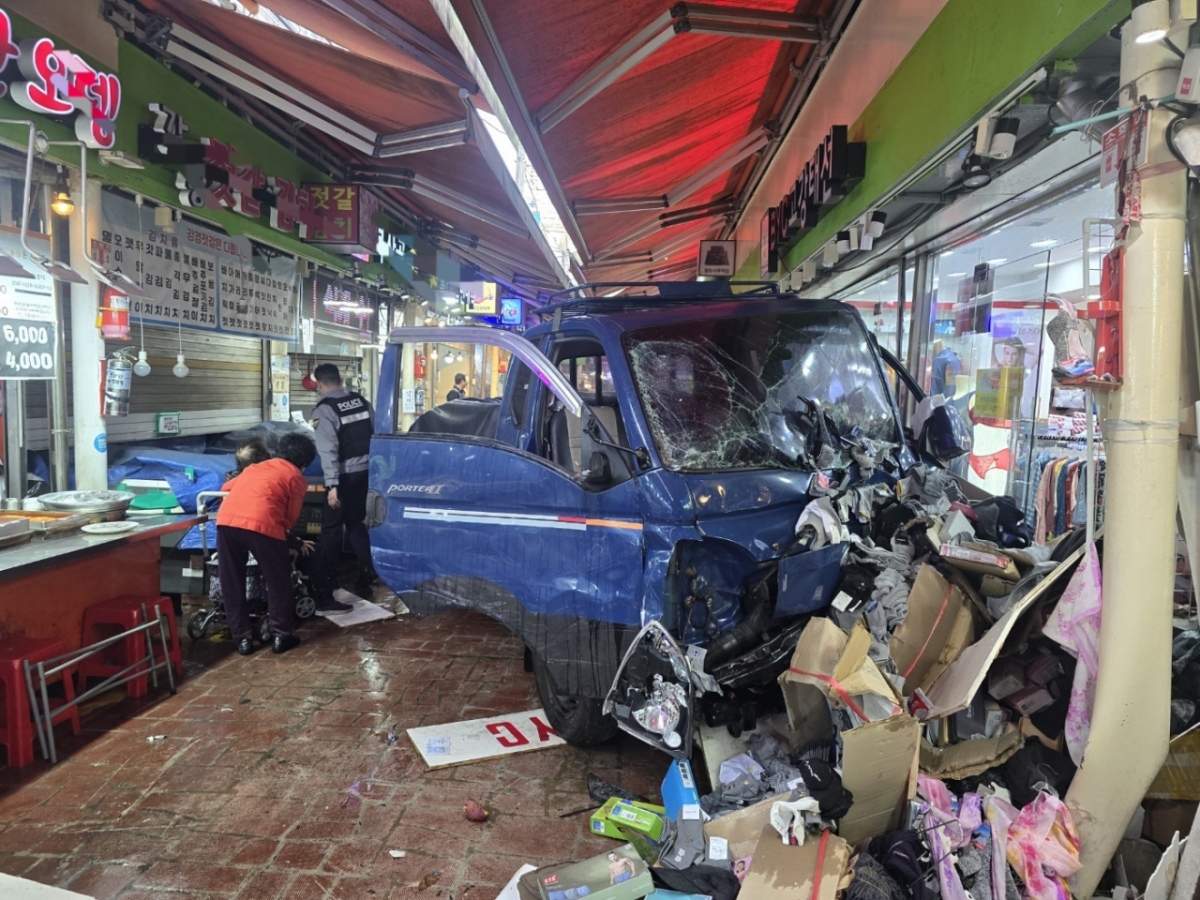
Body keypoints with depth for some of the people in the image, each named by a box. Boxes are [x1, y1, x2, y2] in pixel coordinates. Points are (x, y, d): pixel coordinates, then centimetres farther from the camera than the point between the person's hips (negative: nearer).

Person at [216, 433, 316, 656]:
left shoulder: (257, 466, 31)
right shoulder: (297, 478, 16)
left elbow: (227, 487, 39)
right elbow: (291, 518, 14)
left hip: (226, 520, 5)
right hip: (261, 525, -4)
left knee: (232, 583, 17)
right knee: (278, 582, 13)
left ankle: (242, 638, 21)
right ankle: (281, 636, 18)